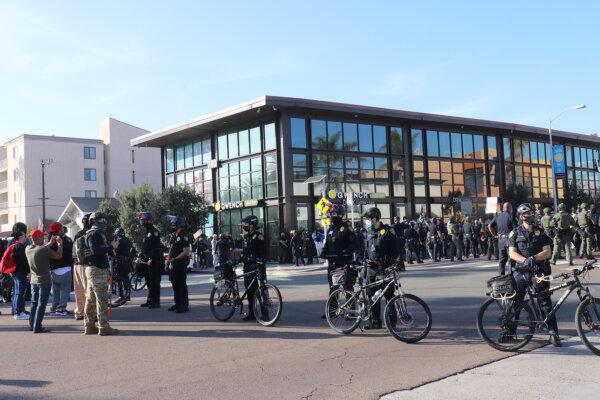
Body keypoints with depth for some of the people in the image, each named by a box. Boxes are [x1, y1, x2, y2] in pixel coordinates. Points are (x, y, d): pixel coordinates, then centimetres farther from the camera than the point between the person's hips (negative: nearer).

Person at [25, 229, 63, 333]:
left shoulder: (28, 249, 1)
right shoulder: (44, 249, -20)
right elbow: (58, 256, -15)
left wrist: (50, 243, 20)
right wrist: (59, 244, 0)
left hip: (33, 280, 7)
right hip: (44, 281, -7)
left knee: (34, 303, 17)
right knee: (41, 304, -2)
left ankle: (32, 325, 23)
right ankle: (37, 327, -2)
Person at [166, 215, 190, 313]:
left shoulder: (183, 236, -15)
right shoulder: (173, 235, 13)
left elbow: (186, 251, -21)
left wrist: (175, 259, -21)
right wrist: (168, 260, 14)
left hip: (181, 264, -9)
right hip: (173, 265, 9)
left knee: (182, 285, -5)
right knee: (175, 284, 14)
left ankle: (185, 306, 0)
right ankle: (177, 303, 23)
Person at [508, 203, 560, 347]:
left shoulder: (540, 232, 9)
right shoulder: (515, 233, 6)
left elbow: (547, 252, -1)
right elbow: (512, 253, -5)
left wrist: (534, 258, -18)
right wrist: (525, 260, -22)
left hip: (540, 270, 0)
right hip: (521, 271, 0)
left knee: (545, 301, -2)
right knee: (516, 301, 2)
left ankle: (554, 333, 2)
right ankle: (510, 329, 14)